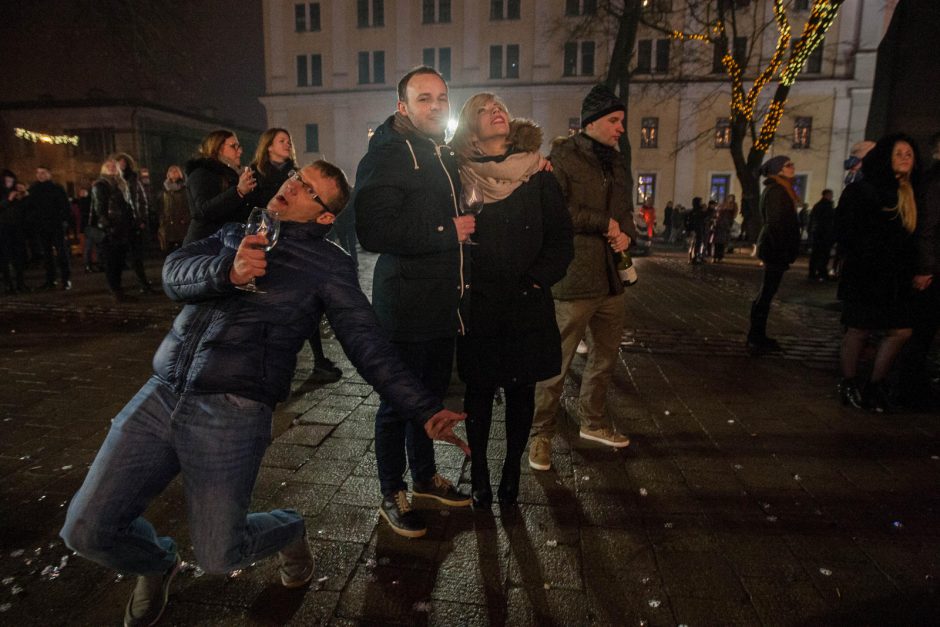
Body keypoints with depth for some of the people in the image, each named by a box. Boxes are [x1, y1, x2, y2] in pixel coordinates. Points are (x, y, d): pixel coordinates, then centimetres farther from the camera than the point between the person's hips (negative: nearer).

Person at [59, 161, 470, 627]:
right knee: (86, 531, 4)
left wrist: (424, 411, -14)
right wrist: (227, 272, -22)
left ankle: (289, 529, 34)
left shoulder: (328, 265, 0)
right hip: (161, 393, 5)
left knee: (217, 556, 0)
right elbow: (175, 274, 0)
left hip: (232, 411, -5)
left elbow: (369, 345, -6)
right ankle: (157, 563, 39)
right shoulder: (236, 234, 15)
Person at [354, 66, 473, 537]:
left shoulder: (445, 156, 15)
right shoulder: (386, 156, -12)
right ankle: (392, 494, 24)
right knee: (398, 401, 5)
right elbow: (373, 230, -25)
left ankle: (425, 476, 39)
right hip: (406, 303, -8)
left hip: (443, 301, 8)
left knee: (431, 394, 20)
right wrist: (446, 232, -20)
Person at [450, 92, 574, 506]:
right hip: (477, 308, -1)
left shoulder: (538, 177, 4)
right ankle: (479, 474, 22)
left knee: (521, 391, 10)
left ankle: (511, 471, 26)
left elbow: (561, 238, 2)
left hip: (528, 306, 1)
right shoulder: (459, 177, 3)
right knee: (479, 390, 7)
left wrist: (535, 281, -7)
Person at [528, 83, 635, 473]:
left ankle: (592, 421, 36)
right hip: (574, 278, -8)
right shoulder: (564, 157, -6)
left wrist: (626, 233, 1)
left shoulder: (616, 161, 17)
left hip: (612, 278, 8)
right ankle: (541, 433, 14)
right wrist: (604, 224, -13)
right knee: (557, 362, -1)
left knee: (606, 357, 17)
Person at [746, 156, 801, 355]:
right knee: (766, 293, -7)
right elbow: (775, 224, -20)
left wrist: (786, 252, 17)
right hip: (776, 250, -10)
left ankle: (758, 337, 19)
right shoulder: (775, 191, -13)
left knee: (766, 293, 12)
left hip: (774, 249, 10)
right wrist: (782, 252, -21)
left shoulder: (779, 189, 18)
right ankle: (755, 340, -3)